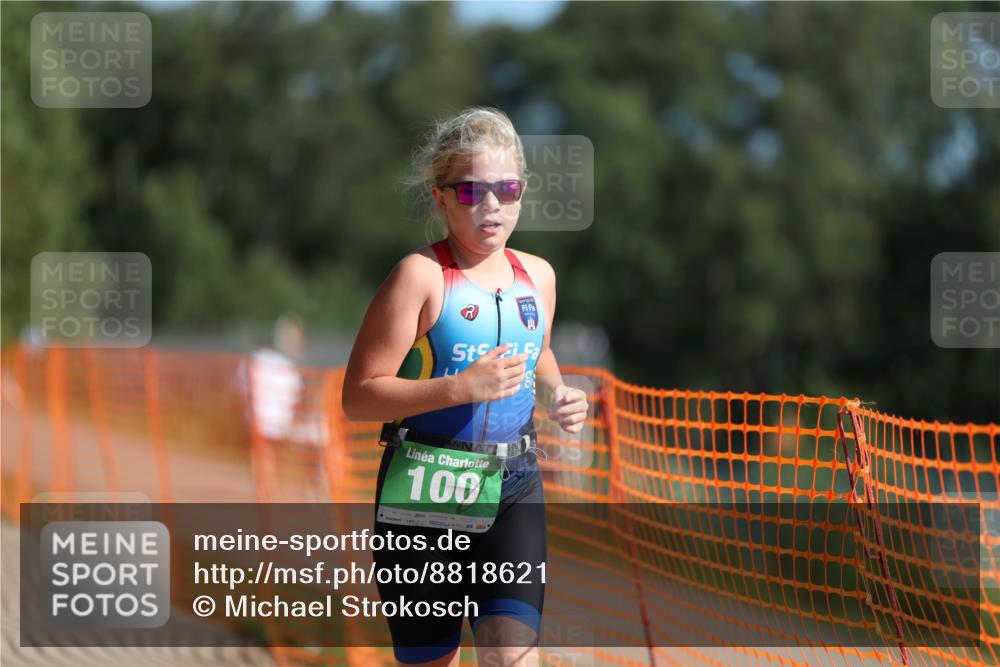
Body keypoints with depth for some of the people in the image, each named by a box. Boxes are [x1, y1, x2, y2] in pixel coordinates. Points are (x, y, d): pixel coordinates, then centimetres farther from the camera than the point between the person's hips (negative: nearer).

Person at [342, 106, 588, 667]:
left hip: (514, 488, 4)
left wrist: (561, 395, 9)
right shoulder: (421, 275, -10)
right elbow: (358, 398, -14)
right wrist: (462, 388, -22)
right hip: (427, 491, -4)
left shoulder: (538, 275, 8)